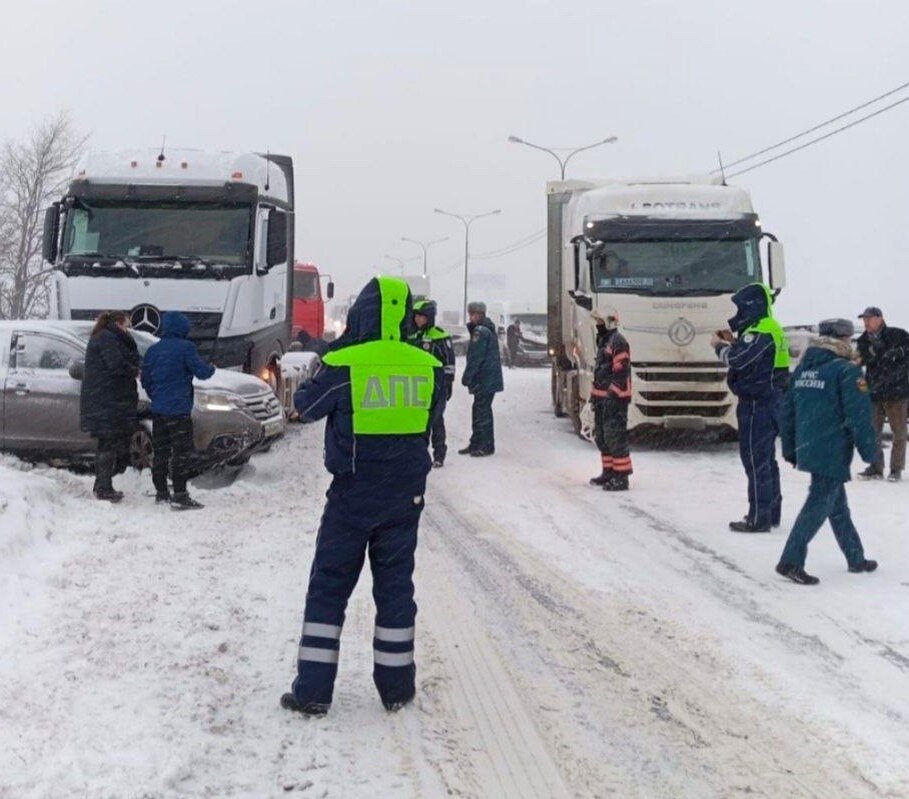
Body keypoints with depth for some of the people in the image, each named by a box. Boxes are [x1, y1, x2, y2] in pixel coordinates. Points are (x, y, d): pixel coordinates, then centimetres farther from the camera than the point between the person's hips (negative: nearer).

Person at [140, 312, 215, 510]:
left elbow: (145, 380, 14)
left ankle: (161, 492, 20)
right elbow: (201, 371, -8)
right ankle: (180, 496, -10)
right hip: (179, 410, -6)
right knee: (182, 452, -5)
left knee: (160, 451, 14)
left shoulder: (153, 350, 8)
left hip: (158, 410, 6)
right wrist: (211, 368, 13)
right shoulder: (185, 347, -10)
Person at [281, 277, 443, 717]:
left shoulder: (342, 365, -14)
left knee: (329, 585, 7)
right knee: (395, 585, 13)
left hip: (352, 494, -3)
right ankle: (396, 686, 20)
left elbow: (306, 407, 2)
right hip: (405, 495, 3)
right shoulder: (427, 367, -5)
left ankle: (313, 689, 7)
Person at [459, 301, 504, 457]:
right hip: (490, 378, 10)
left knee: (482, 411, -6)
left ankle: (486, 446, -4)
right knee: (479, 410, 14)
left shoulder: (480, 331, -15)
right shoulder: (489, 330, 18)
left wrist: (467, 377, -13)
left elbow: (475, 358, -18)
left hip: (484, 379, -10)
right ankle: (476, 444, 20)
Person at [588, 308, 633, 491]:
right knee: (601, 436, 16)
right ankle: (608, 472, 27)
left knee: (615, 437, -10)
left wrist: (613, 396, -22)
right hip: (602, 398, 11)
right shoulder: (603, 341, 18)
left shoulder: (618, 342, -15)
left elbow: (621, 372, -20)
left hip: (614, 398, -11)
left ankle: (621, 477, -7)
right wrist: (595, 394, 24)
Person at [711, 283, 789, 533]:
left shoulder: (761, 330, -18)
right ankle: (771, 513, 25)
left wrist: (719, 345, -6)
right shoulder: (770, 328, 16)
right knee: (766, 458, 17)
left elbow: (738, 359, -23)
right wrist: (733, 341, 11)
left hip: (757, 403, -11)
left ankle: (758, 519, -5)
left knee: (755, 459, -7)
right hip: (771, 400, 11)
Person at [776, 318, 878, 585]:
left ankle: (856, 559, 30)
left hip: (807, 450, 8)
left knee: (838, 507, 18)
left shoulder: (803, 369, 11)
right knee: (818, 505, -6)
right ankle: (791, 562, -10)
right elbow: (859, 417, -14)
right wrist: (869, 450, -4)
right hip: (833, 453, -8)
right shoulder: (847, 371, -12)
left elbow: (786, 411, 14)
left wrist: (790, 449, 20)